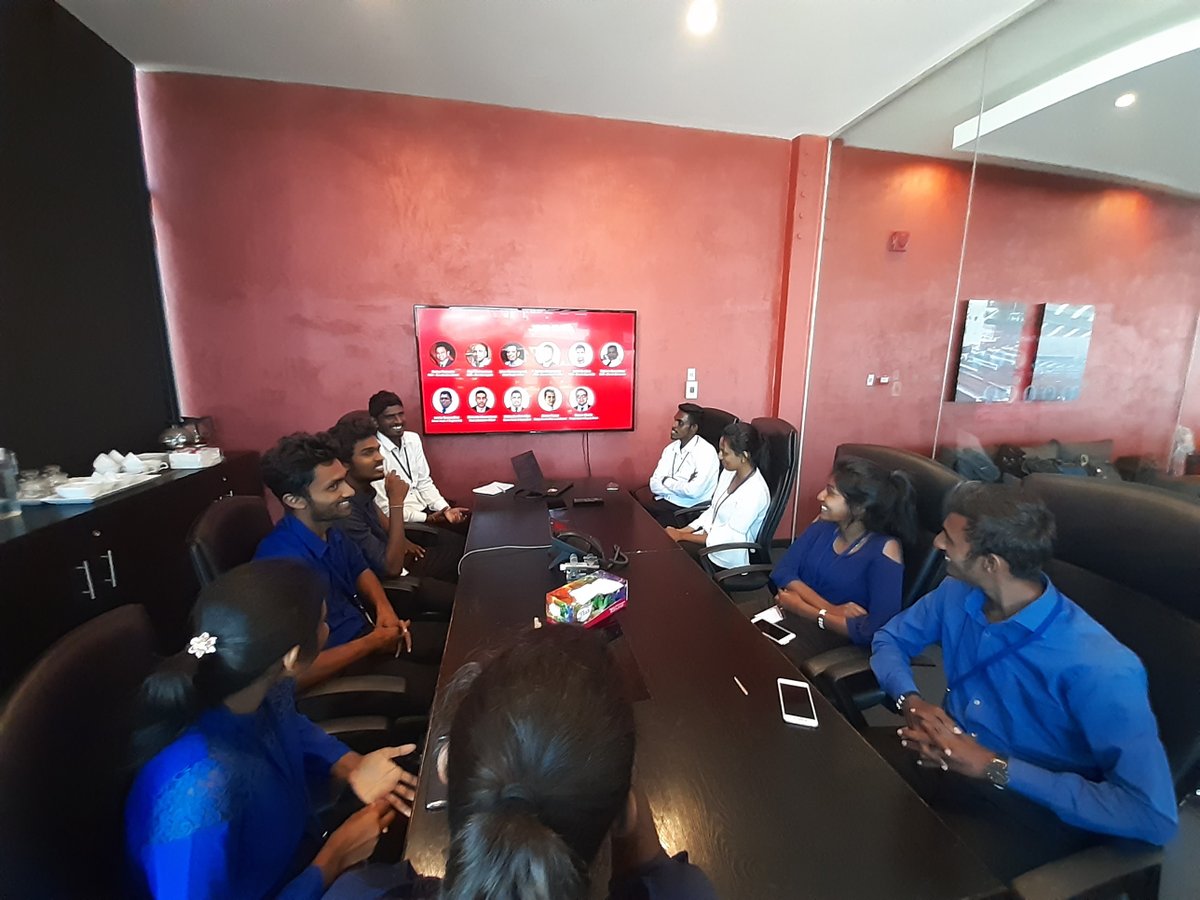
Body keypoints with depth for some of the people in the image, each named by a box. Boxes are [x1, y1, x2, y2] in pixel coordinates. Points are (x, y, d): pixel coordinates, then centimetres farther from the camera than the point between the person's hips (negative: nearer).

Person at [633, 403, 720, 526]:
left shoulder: (706, 452, -13)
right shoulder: (671, 448, 7)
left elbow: (694, 491, -23)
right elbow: (654, 484, -1)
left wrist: (666, 481, -8)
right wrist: (682, 486, -15)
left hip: (688, 510, -6)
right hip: (665, 502, 6)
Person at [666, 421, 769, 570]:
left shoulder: (755, 492, -25)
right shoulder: (729, 472, 0)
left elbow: (728, 538, -23)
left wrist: (682, 536, -19)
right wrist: (682, 530, -6)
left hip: (730, 555, -7)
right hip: (713, 537, 7)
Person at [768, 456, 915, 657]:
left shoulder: (884, 549, -14)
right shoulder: (824, 524, 3)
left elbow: (878, 631, -22)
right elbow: (782, 571, -3)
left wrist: (803, 607, -15)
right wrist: (830, 609, -18)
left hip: (834, 641, -5)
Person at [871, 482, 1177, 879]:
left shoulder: (1098, 664, -25)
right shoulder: (957, 594, -8)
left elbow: (1154, 815, -24)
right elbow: (890, 638, 6)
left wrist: (996, 768, -25)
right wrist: (910, 702, -13)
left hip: (1035, 804, -5)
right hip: (946, 757, 5)